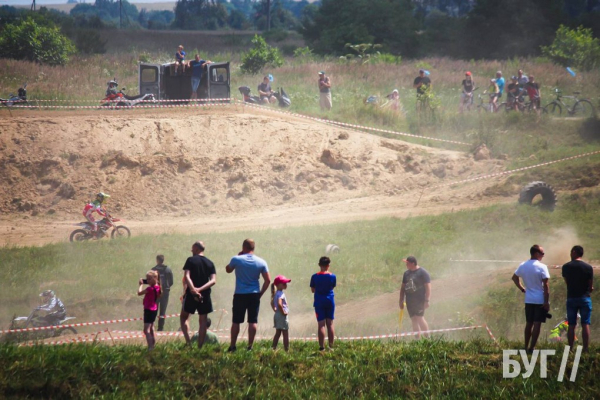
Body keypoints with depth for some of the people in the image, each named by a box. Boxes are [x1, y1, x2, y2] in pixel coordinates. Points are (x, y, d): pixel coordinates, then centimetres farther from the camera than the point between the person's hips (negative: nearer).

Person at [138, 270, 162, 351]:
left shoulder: (150, 288, -24)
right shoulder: (157, 287, 1)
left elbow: (139, 293, -21)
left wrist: (141, 284, -4)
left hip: (149, 310, -10)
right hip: (154, 309, 10)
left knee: (146, 330, -12)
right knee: (151, 329, 25)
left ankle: (150, 347, -19)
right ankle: (153, 345, 37)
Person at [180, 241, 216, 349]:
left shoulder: (191, 260, -2)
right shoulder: (210, 263, 8)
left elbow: (186, 276, -16)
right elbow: (213, 280, -4)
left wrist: (193, 289, -24)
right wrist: (200, 289, -13)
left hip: (191, 294, -3)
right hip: (205, 295, 3)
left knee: (184, 317, 13)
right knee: (203, 321, 9)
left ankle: (188, 342, -2)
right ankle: (200, 347, 5)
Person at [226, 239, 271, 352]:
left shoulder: (236, 259, -6)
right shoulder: (261, 262, 0)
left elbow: (228, 270, 14)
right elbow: (268, 280, -1)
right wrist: (261, 293, 8)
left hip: (239, 295, -1)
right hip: (254, 295, 1)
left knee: (236, 321, 6)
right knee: (253, 321, 3)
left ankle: (232, 346, 9)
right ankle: (250, 346, 0)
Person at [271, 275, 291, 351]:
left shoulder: (276, 293, 11)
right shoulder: (281, 294, -18)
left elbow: (272, 303, 24)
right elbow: (279, 304, -33)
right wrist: (283, 312, -23)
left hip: (277, 315, 9)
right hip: (282, 316, -9)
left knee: (278, 333, 14)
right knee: (285, 334, -4)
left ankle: (274, 349, 15)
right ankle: (287, 350, -3)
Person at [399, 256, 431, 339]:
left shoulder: (423, 272, -6)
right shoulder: (406, 273, 14)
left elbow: (428, 287, -9)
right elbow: (403, 287, 20)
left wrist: (427, 300, -15)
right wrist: (401, 300, 16)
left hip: (419, 300, -6)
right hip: (410, 301, 6)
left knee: (420, 318, -14)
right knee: (414, 320, 4)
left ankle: (427, 338, -6)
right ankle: (418, 340, 7)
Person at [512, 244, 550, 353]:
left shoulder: (522, 266, 4)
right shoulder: (542, 267, -13)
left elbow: (514, 277, 17)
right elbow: (545, 285, -14)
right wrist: (547, 301, -12)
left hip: (528, 299, 6)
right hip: (540, 299, -6)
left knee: (529, 323, 15)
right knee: (537, 324, -2)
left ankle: (526, 347, 20)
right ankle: (531, 348, -6)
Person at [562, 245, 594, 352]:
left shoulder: (566, 267, -1)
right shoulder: (588, 267, -5)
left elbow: (567, 282, 6)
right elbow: (591, 286, 0)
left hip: (571, 298, 1)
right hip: (585, 298, -1)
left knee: (571, 325, 5)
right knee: (585, 324, 1)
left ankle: (570, 349, 5)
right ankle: (586, 348, -3)